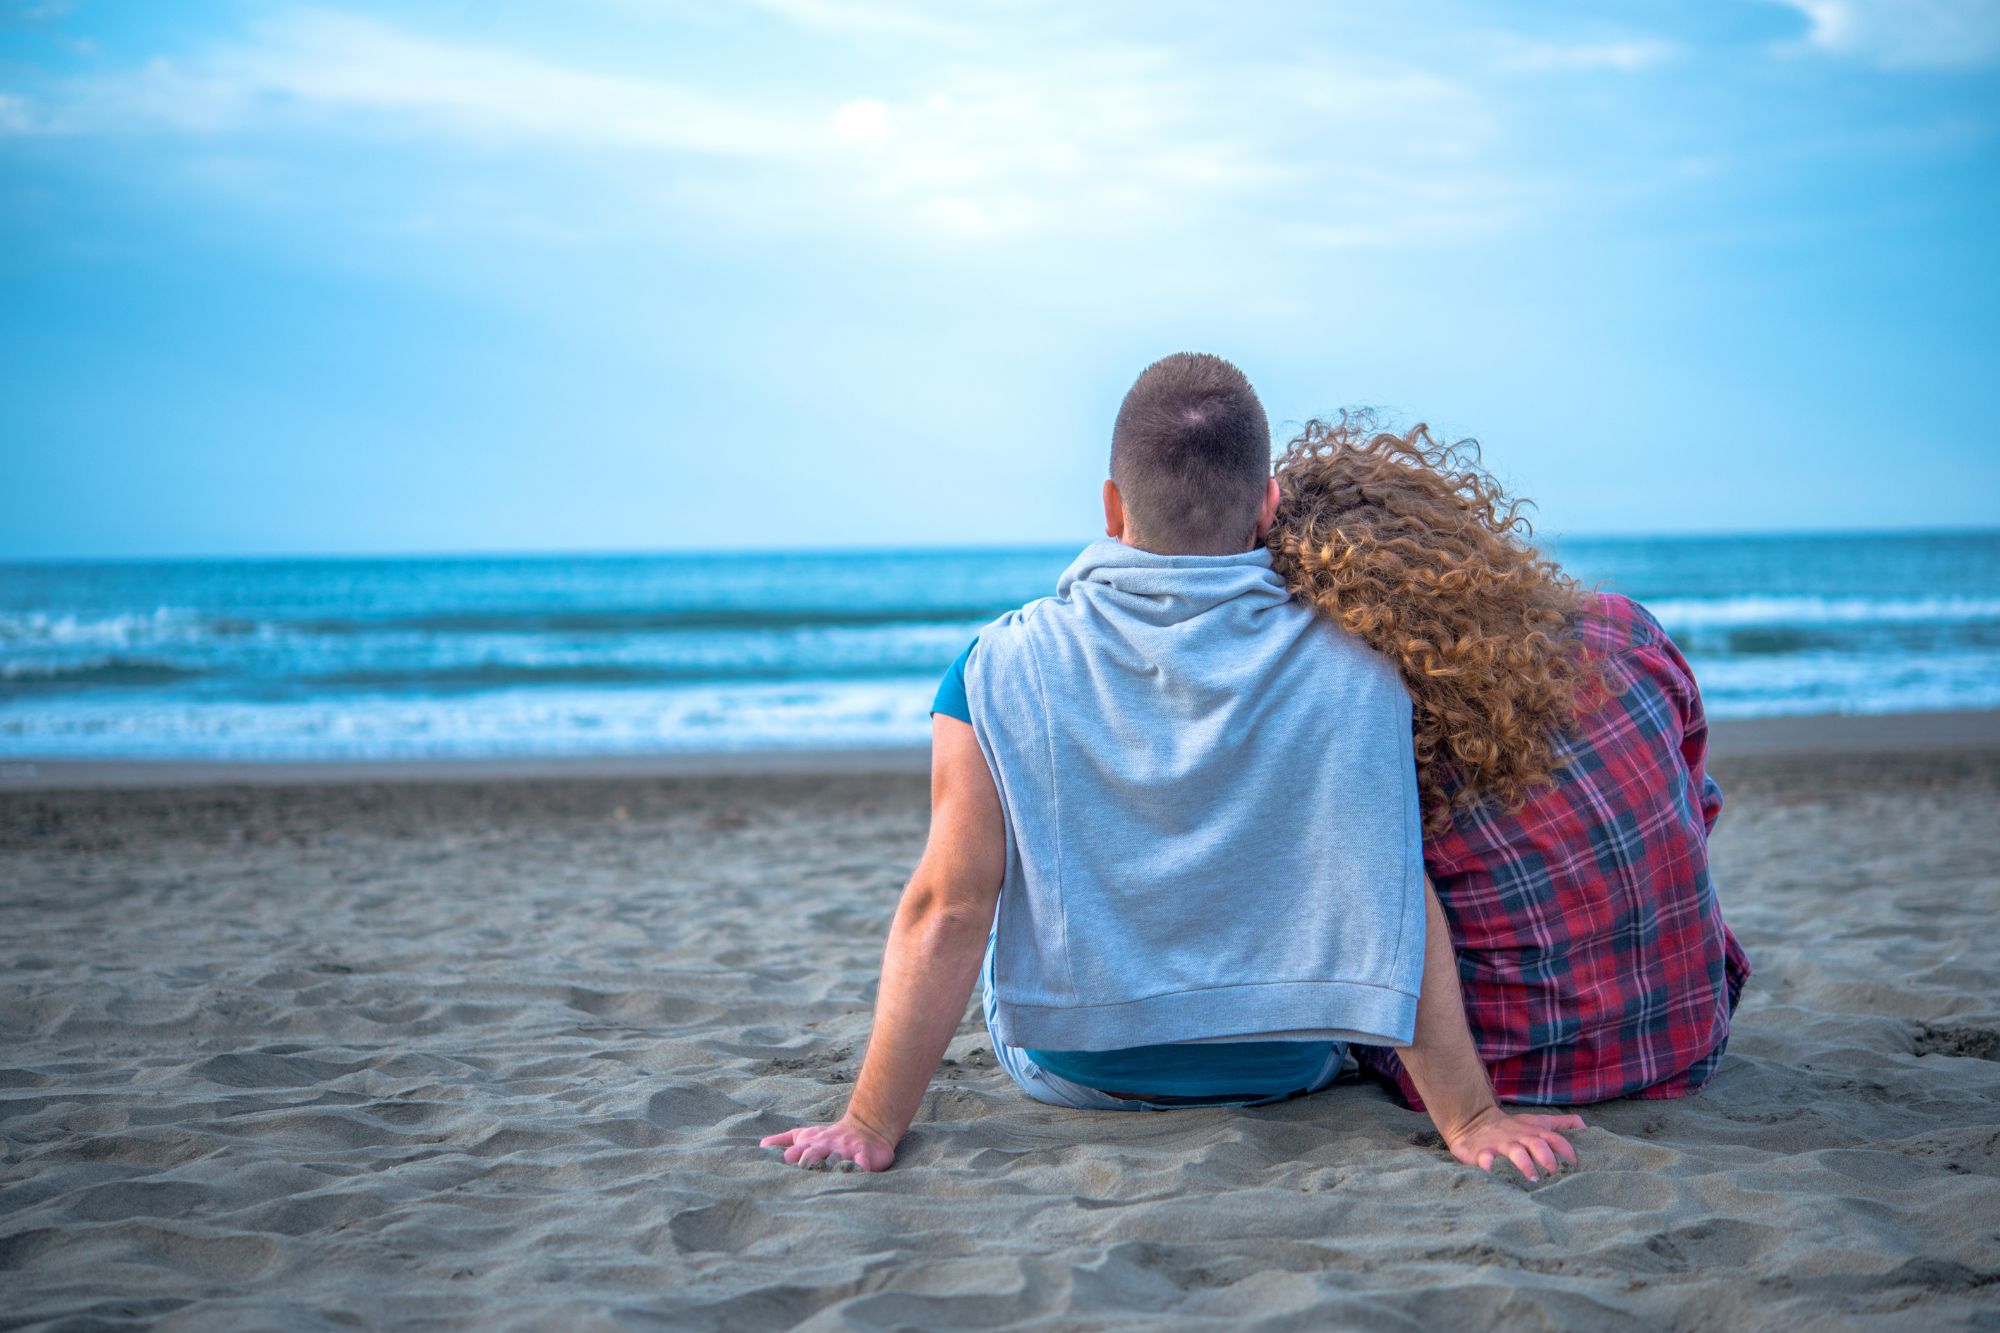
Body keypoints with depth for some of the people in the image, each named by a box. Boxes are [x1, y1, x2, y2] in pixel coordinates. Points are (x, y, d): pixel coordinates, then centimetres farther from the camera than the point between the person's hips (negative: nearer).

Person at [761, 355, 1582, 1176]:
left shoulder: (1002, 671, -20)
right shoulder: (1348, 676, -19)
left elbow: (946, 911, -22)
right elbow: (1397, 904, -20)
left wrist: (870, 1126, -16)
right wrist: (1468, 1119, -13)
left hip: (1063, 1068, 0)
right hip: (1284, 1069, 0)